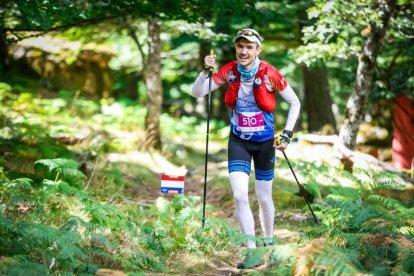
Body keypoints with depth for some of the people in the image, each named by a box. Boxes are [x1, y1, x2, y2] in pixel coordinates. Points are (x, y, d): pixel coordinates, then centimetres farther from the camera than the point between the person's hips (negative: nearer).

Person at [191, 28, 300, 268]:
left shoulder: (270, 74, -15)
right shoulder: (229, 71, -8)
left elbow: (295, 103, -3)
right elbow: (197, 93, -6)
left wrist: (287, 134, -9)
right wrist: (206, 71, -23)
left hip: (264, 142, -1)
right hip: (238, 141, 1)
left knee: (264, 198, 11)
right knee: (240, 196, -14)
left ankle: (269, 243, 35)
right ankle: (252, 251, -5)